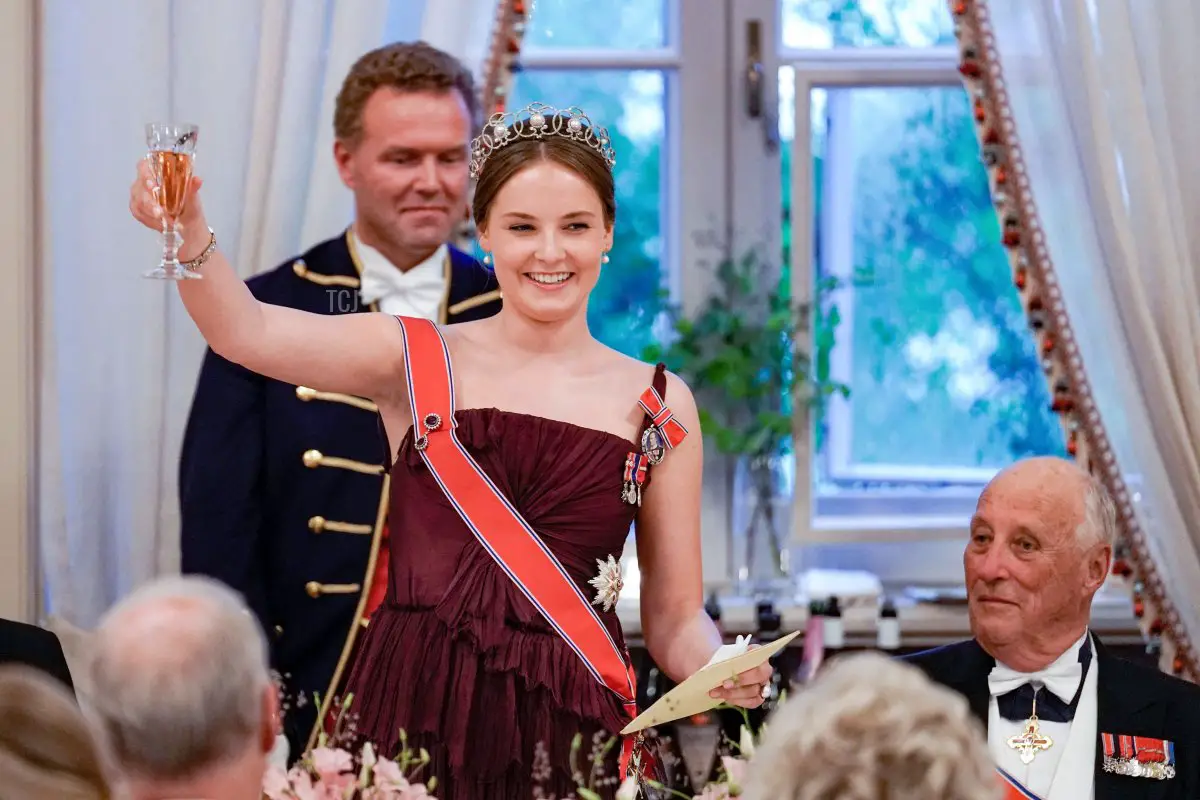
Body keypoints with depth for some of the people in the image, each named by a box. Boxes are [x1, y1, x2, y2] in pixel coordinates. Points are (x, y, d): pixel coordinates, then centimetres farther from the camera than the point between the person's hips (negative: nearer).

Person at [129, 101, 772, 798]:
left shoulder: (660, 405, 7)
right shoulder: (416, 359, 5)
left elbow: (675, 615, 10)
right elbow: (245, 332, -12)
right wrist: (188, 231, -31)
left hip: (570, 734, 1)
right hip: (414, 713, -1)